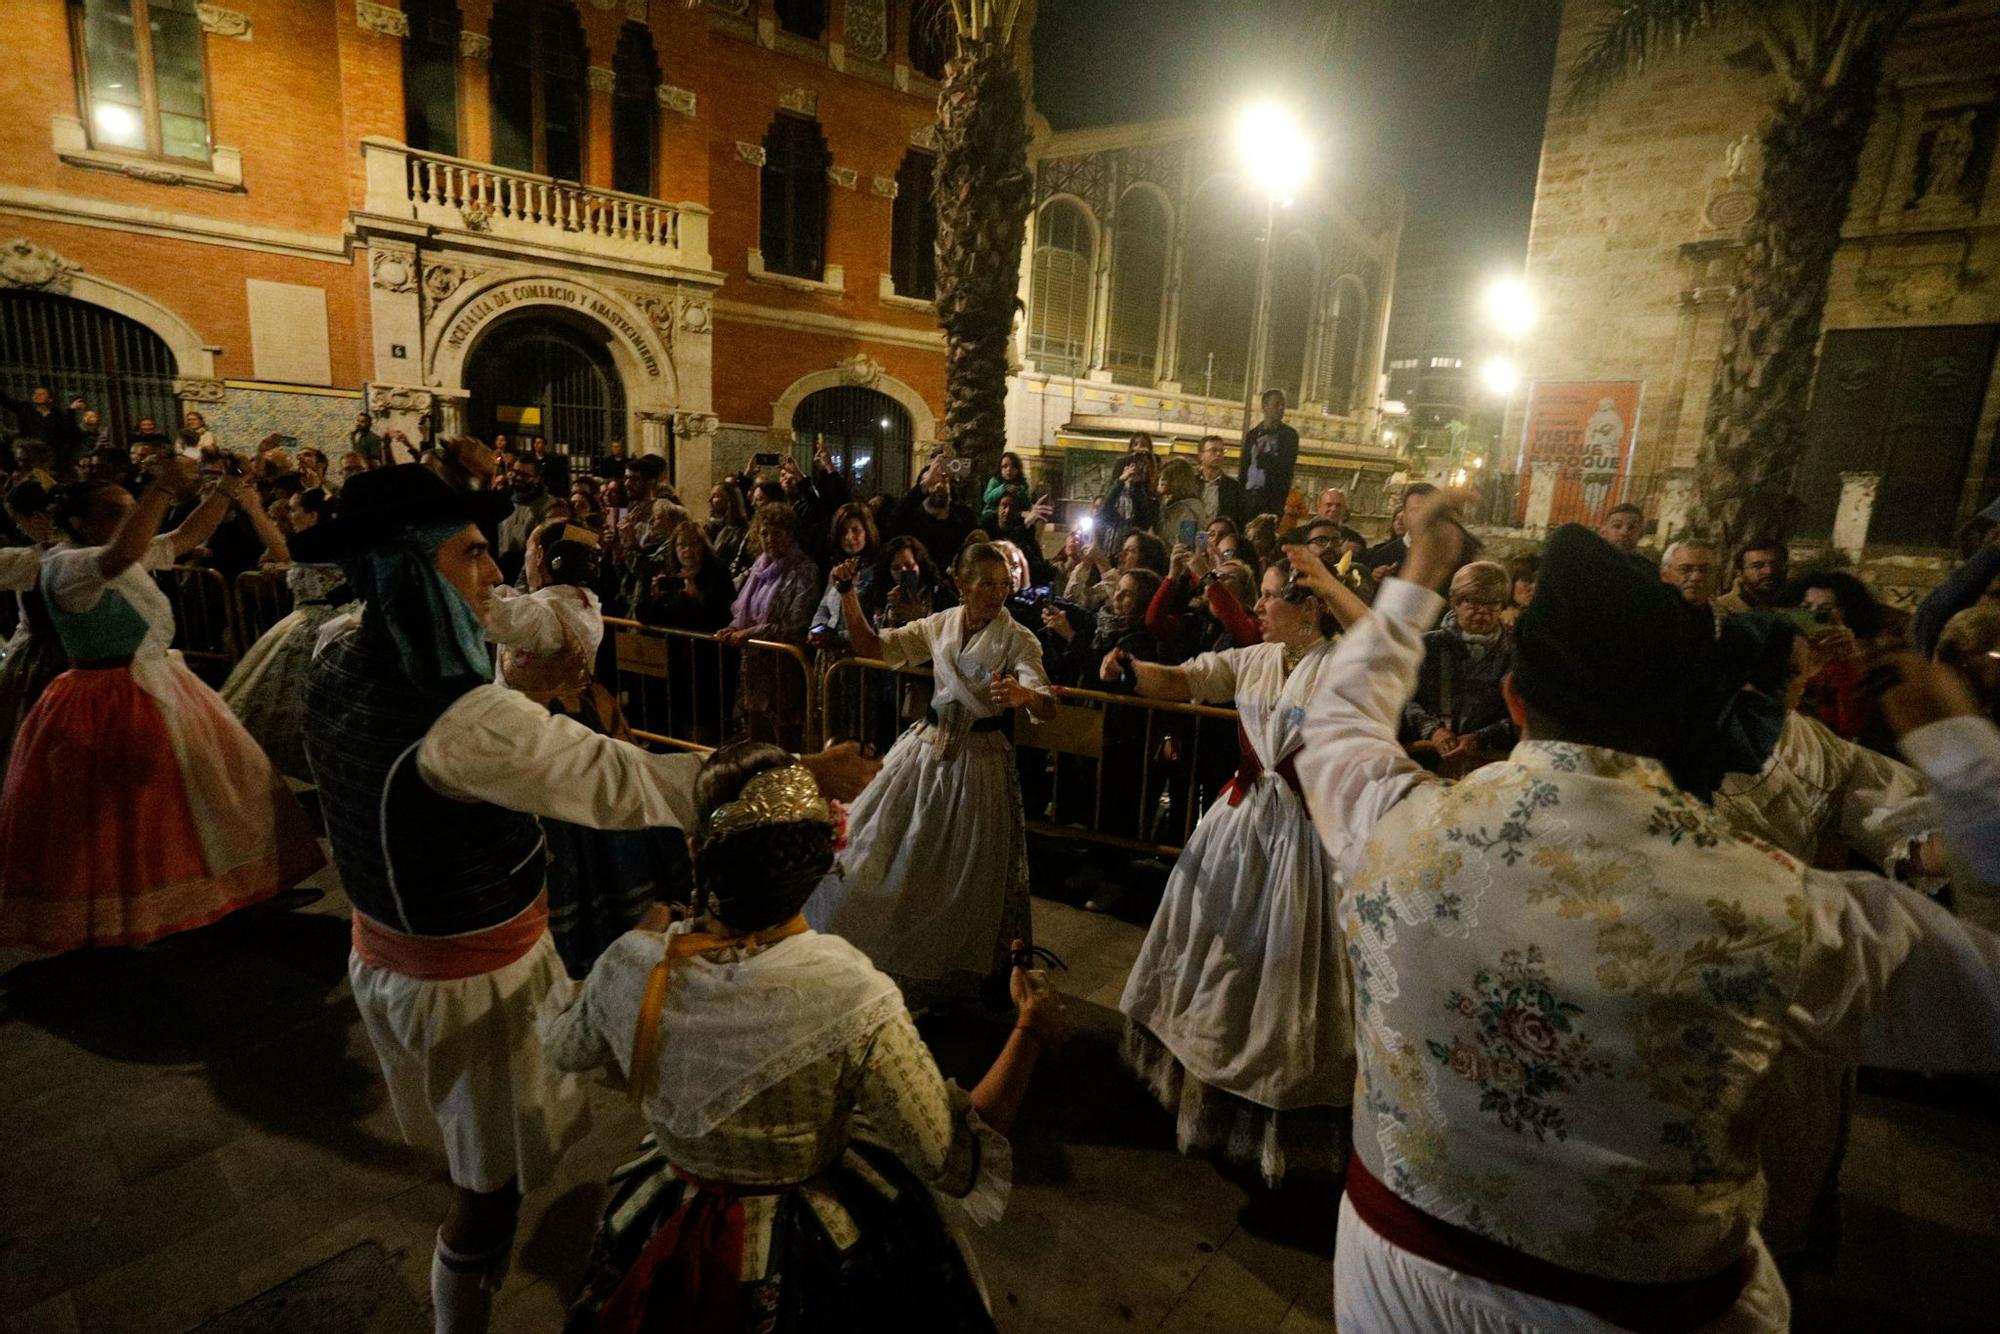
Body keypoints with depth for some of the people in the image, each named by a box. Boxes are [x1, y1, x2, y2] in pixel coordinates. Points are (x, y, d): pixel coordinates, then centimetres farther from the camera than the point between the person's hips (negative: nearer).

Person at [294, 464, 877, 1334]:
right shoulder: (458, 717, -33)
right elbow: (620, 783, -36)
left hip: (390, 955, 9)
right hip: (476, 979, -9)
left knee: (477, 1158, 31)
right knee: (491, 1184, 15)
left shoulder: (340, 659, -7)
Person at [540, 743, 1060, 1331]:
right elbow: (961, 1166, -24)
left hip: (663, 1247, 3)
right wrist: (1029, 1032, -14)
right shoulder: (853, 1000, -34)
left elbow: (564, 1048, 1)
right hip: (809, 1265, -2)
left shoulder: (630, 967, -24)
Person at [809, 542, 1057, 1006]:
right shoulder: (939, 625, 2)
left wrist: (1025, 694, -46)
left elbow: (1047, 708, -23)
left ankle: (955, 969, 30)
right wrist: (849, 596, -10)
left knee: (963, 870, 6)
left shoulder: (1017, 639, -12)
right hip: (928, 747, 5)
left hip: (980, 759, -4)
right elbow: (872, 647, 3)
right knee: (882, 848, 11)